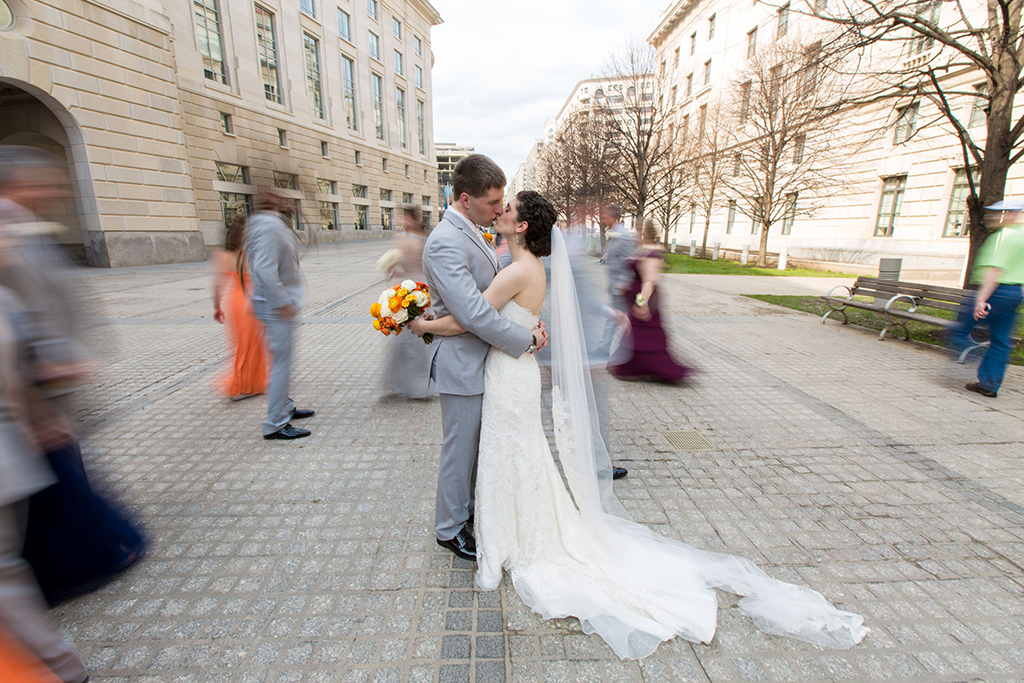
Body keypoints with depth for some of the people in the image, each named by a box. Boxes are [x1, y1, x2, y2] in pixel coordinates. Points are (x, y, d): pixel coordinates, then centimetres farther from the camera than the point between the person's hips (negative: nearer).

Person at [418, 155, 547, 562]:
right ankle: (450, 529, 31)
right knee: (460, 448, 8)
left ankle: (470, 506, 45)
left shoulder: (472, 232, 8)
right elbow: (472, 313, -30)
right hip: (462, 365, -9)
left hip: (481, 360, 9)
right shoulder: (445, 243, -24)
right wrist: (526, 340, -19)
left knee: (478, 443, 23)